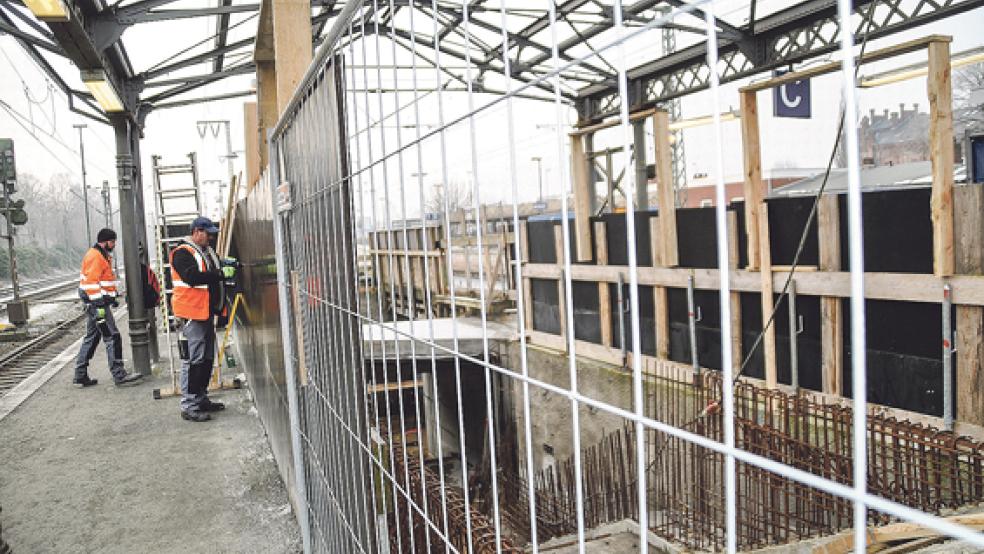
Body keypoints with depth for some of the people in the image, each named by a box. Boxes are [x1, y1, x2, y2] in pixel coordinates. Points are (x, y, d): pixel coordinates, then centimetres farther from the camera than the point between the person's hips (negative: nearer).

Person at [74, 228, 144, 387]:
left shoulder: (103, 255, 19)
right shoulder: (95, 256, -15)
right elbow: (91, 282, -22)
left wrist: (111, 298, 29)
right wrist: (98, 305, -24)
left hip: (97, 302, 11)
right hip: (97, 303, -11)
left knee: (91, 338, 14)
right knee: (112, 337, -9)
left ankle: (80, 377, 20)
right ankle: (119, 376, -7)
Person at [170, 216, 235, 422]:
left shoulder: (207, 251, 18)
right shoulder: (182, 253, -11)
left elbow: (212, 274, 24)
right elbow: (193, 277, -25)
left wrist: (225, 265, 4)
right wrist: (221, 273, -24)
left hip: (206, 312, 10)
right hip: (192, 313, -10)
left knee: (207, 358, 14)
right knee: (193, 359, -9)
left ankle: (201, 399, 25)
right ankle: (188, 406, -5)